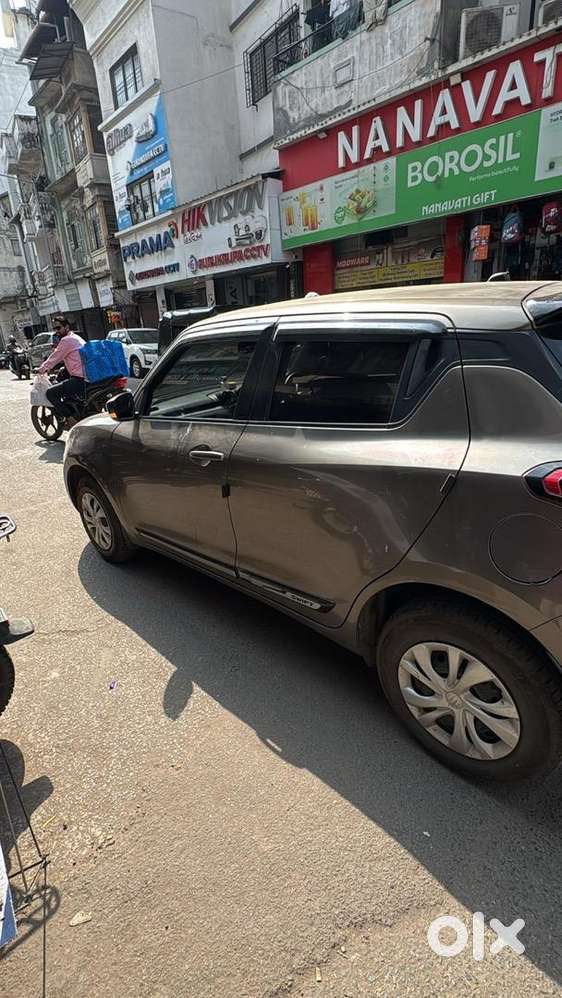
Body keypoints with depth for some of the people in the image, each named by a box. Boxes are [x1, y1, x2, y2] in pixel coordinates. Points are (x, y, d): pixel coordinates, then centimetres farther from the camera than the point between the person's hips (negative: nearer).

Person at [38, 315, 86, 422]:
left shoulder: (67, 340, -10)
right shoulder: (76, 337, 21)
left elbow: (55, 358, -4)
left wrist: (41, 370, 10)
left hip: (80, 380, -10)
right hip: (89, 377, 10)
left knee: (50, 393, -5)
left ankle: (70, 418, -4)